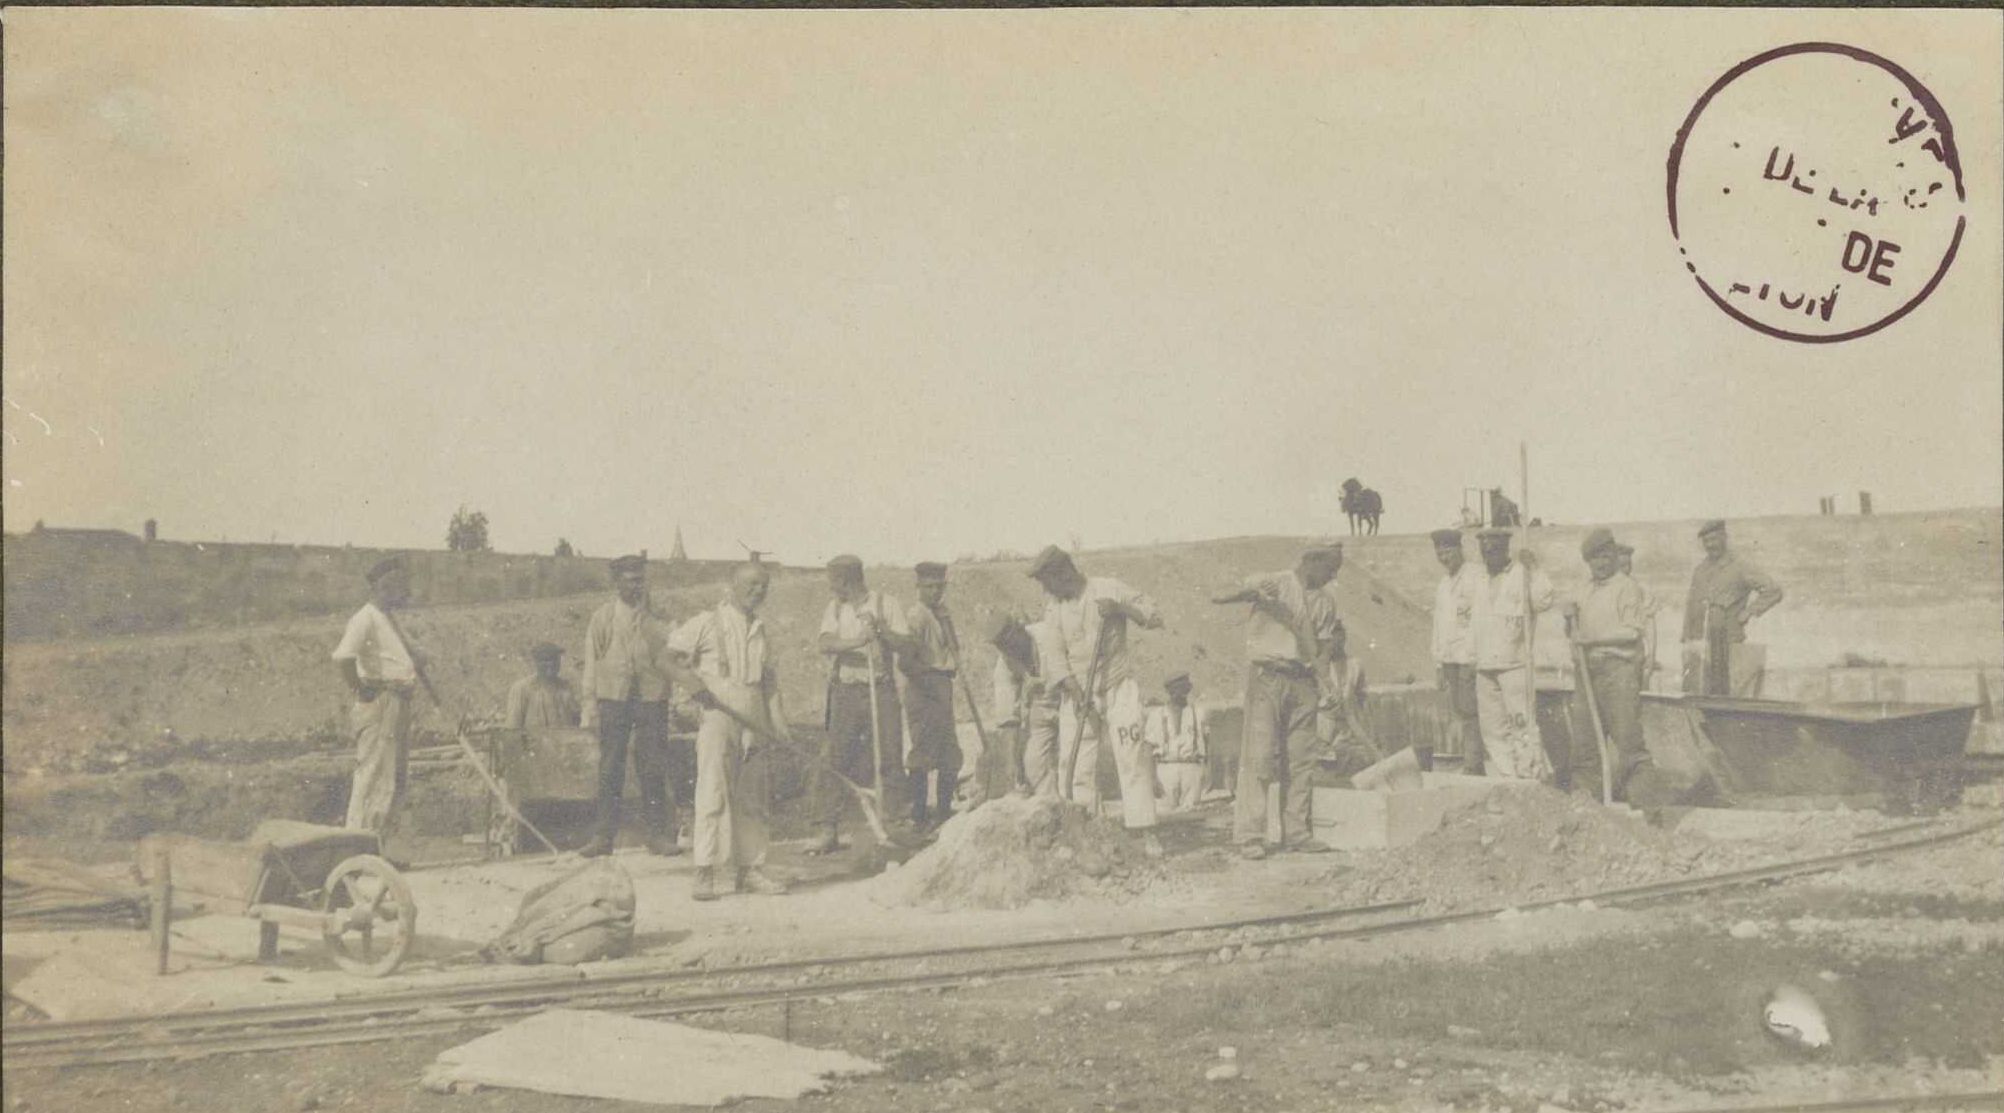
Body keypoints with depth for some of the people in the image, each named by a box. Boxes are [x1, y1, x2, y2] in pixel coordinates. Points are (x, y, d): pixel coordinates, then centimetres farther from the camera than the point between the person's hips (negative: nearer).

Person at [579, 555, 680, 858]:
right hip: (613, 699, 0)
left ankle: (657, 833, 8)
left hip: (652, 699, 1)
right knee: (609, 770, 0)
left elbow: (670, 660, 10)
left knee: (654, 770, 1)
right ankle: (605, 835, 5)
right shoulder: (602, 618, 7)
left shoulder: (658, 620, 9)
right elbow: (592, 663, 7)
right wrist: (591, 706, 1)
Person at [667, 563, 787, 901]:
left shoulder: (759, 628, 17)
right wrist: (696, 684, -10)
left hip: (752, 718, 6)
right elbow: (672, 654, 1)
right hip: (717, 712, -6)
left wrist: (774, 714, 15)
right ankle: (704, 872, -10)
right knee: (713, 791, -11)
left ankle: (749, 868, 16)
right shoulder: (709, 622, -1)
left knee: (751, 797, 9)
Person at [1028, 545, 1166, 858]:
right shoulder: (1053, 605, 6)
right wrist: (1074, 691, -15)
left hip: (1117, 688, -3)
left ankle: (1146, 832, -10)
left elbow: (1154, 616, -3)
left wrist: (1120, 607, -20)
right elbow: (1053, 653, -2)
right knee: (1076, 764, -3)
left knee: (1132, 757, -10)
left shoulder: (1108, 589, -2)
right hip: (1076, 692, 3)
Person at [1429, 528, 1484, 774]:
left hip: (1469, 658, -7)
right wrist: (1438, 663, 17)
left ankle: (1472, 767, -7)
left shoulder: (1475, 580, -6)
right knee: (1455, 714, 6)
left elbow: (1479, 621, -12)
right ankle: (1466, 761, 12)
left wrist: (1473, 658, -17)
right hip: (1449, 659, 7)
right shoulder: (1443, 585, 18)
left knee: (1468, 712, -9)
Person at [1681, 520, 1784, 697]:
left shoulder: (1740, 566, -1)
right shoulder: (1699, 569, 16)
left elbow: (1773, 590, -6)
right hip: (1700, 646, 5)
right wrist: (1687, 641, 12)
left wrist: (1749, 613, -7)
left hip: (1728, 645, -5)